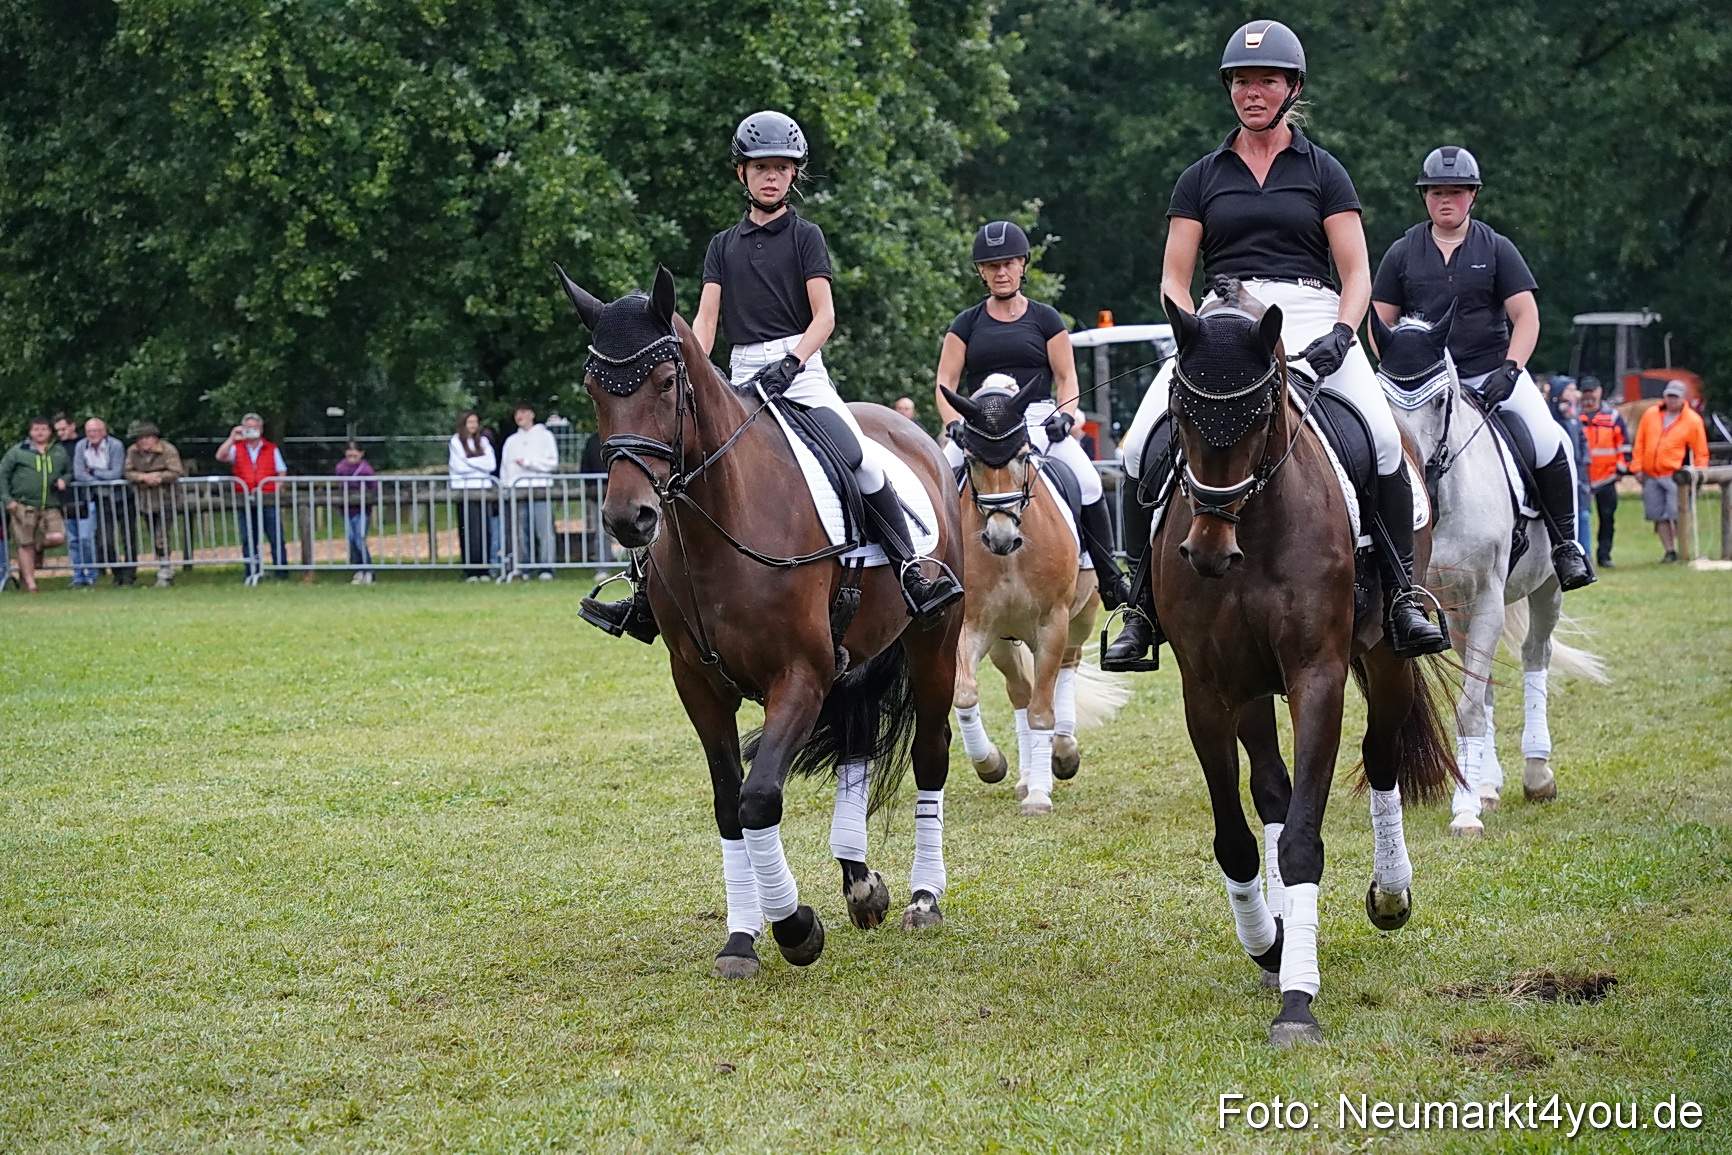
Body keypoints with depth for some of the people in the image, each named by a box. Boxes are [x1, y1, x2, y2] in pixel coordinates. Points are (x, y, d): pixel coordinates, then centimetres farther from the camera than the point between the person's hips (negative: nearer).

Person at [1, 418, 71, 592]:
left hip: (50, 507, 2)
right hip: (24, 506, -2)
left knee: (57, 537, -16)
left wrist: (64, 480, 1)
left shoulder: (60, 452, 12)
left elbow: (70, 471, 25)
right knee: (25, 545, -3)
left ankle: (38, 549, 19)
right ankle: (29, 583, 6)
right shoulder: (18, 451, 4)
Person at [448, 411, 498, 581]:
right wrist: (480, 463, -1)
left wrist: (469, 463, -3)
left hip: (484, 490, 3)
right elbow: (459, 466, -6)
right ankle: (469, 571, -6)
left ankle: (483, 570, 1)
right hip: (464, 490, -3)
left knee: (485, 531, -3)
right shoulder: (456, 442, 5)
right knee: (469, 532, -8)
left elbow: (491, 465, 4)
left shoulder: (483, 441, 16)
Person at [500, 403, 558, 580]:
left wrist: (528, 462, -4)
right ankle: (521, 567, 2)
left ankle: (546, 568, -10)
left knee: (544, 531, -9)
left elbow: (552, 462, 1)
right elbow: (504, 467, 19)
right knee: (520, 532, -1)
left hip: (540, 488, -4)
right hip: (518, 491, 4)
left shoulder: (544, 436, 11)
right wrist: (505, 486, 5)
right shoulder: (511, 441, 24)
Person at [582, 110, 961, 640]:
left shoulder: (805, 236, 4)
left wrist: (790, 364, -19)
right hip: (740, 378, 4)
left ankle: (912, 573, -22)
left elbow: (824, 317, -3)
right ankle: (646, 600, 5)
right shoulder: (723, 246, 15)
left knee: (858, 457, -25)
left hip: (800, 371, -4)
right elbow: (705, 320, 8)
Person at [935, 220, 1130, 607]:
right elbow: (945, 384, 6)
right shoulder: (967, 324, 12)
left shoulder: (1045, 319, 10)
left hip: (1038, 421, -1)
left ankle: (1110, 580, -13)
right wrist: (954, 424, -12)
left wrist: (1064, 415, -12)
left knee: (1088, 482, -22)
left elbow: (1067, 379, 8)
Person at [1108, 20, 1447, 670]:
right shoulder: (1202, 178, 15)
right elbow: (1174, 280, 10)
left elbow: (1357, 274, 7)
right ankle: (1142, 608, -9)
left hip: (1309, 319, -1)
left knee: (1383, 439, -27)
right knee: (1142, 446, -19)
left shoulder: (1322, 172, 12)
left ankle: (1401, 598, -18)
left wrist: (1340, 336, -13)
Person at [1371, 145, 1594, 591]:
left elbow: (1526, 316, 1)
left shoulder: (1496, 249, 6)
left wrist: (1509, 369, -13)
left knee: (1550, 443, -20)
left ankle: (1564, 543, -5)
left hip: (1491, 373, -1)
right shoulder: (1402, 252, 9)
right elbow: (1382, 322, 10)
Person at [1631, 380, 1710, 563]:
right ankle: (1670, 551, 14)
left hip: (1675, 476, -4)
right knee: (1659, 516, 5)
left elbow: (1701, 452, 2)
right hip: (1650, 477, 4)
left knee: (1677, 515, -13)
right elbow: (1640, 443, 13)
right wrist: (1637, 467, 7)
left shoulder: (1693, 420, 0)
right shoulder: (1650, 415, 9)